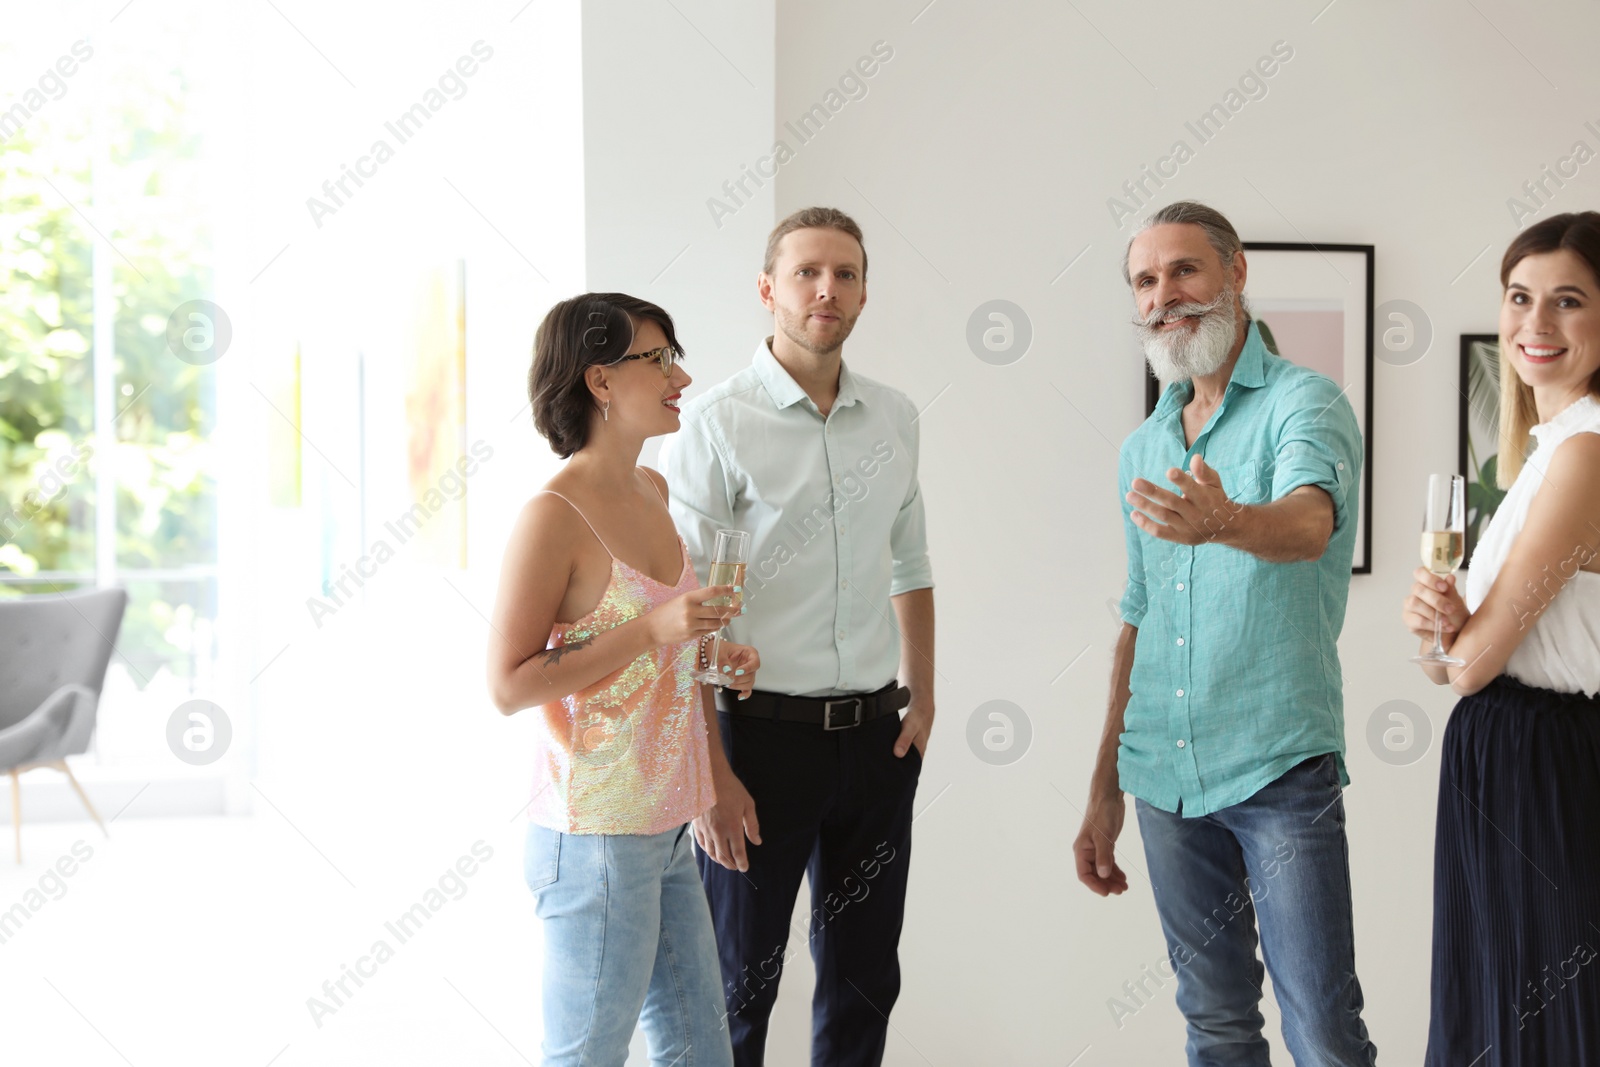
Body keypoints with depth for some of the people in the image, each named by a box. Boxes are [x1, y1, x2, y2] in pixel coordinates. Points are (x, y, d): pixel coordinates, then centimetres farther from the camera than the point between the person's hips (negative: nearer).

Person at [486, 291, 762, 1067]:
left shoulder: (651, 491, 10)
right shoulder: (553, 515, -16)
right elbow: (508, 685, -18)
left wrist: (713, 659, 6)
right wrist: (653, 629, -22)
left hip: (664, 828, 8)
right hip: (595, 834, -8)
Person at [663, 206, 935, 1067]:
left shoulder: (895, 417, 7)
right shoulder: (717, 425, -10)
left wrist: (921, 697, 7)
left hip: (877, 737, 5)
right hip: (766, 732, -5)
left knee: (865, 980, 14)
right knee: (740, 989, 6)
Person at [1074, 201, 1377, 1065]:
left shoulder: (1302, 403, -7)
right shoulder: (1143, 447, 13)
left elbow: (1309, 522, -29)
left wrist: (1224, 522, -52)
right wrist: (1104, 787, 19)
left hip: (1280, 768, -6)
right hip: (1165, 777, 6)